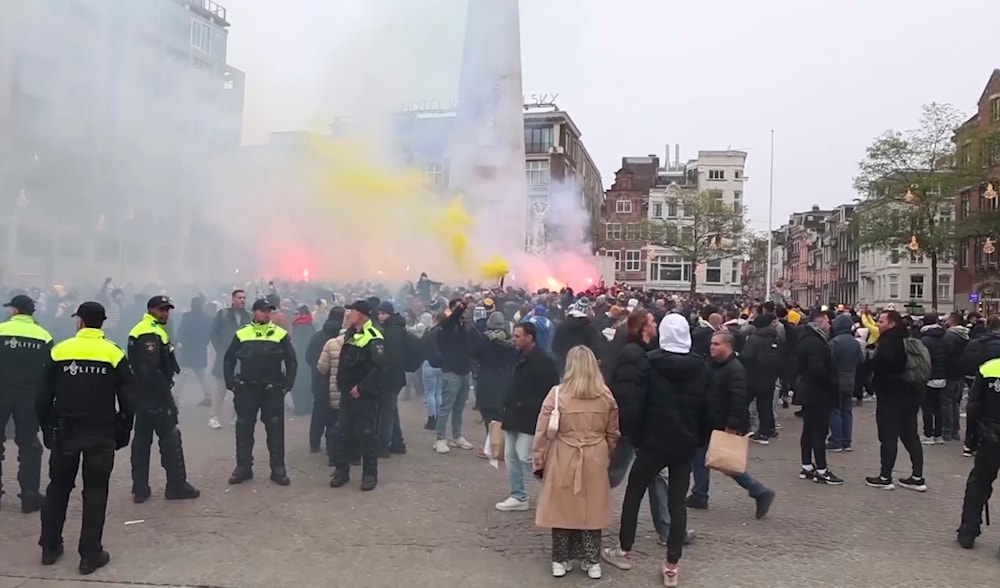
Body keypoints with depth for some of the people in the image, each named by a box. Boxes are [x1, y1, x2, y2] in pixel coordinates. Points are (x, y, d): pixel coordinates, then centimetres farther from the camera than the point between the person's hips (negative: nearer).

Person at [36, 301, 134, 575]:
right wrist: (123, 433, 5)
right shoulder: (115, 354, -6)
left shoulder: (59, 351, -2)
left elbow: (43, 398, 1)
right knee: (95, 493, 6)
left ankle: (50, 547, 27)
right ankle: (90, 555, 8)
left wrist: (47, 430, 13)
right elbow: (127, 401, -6)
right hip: (101, 435, -2)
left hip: (65, 433, 2)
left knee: (58, 488, 19)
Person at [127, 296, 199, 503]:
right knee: (170, 438, -3)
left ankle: (140, 489, 16)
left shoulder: (139, 330, 17)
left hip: (142, 395, 10)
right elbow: (151, 370, -24)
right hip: (155, 395, -10)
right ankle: (177, 486, 3)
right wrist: (167, 397, -21)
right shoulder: (152, 333, -16)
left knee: (142, 439, 11)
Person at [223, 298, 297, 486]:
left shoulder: (280, 334, 1)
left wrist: (288, 384, -5)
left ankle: (278, 469, 11)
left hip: (273, 389, -1)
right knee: (244, 429, 8)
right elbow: (229, 359, 8)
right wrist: (230, 383, -2)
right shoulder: (241, 334, 5)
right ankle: (243, 467, 21)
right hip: (246, 389, 1)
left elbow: (291, 361, 2)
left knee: (275, 429, 3)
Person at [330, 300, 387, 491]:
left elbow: (380, 368, -24)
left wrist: (362, 388, -21)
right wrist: (341, 384, 14)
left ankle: (370, 474, 11)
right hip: (347, 393, 8)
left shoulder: (373, 338, -16)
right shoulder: (350, 334, 12)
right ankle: (341, 471, 21)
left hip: (364, 396, -8)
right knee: (342, 433, 10)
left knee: (366, 435, -1)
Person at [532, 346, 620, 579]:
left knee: (562, 508, 10)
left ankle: (560, 561, 21)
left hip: (563, 461, -2)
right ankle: (592, 562, 23)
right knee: (591, 509, 13)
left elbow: (543, 433, -8)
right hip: (595, 462, 2)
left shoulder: (557, 394, -11)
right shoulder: (606, 397, -1)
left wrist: (538, 462, 2)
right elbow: (613, 434, 9)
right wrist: (606, 457, 24)